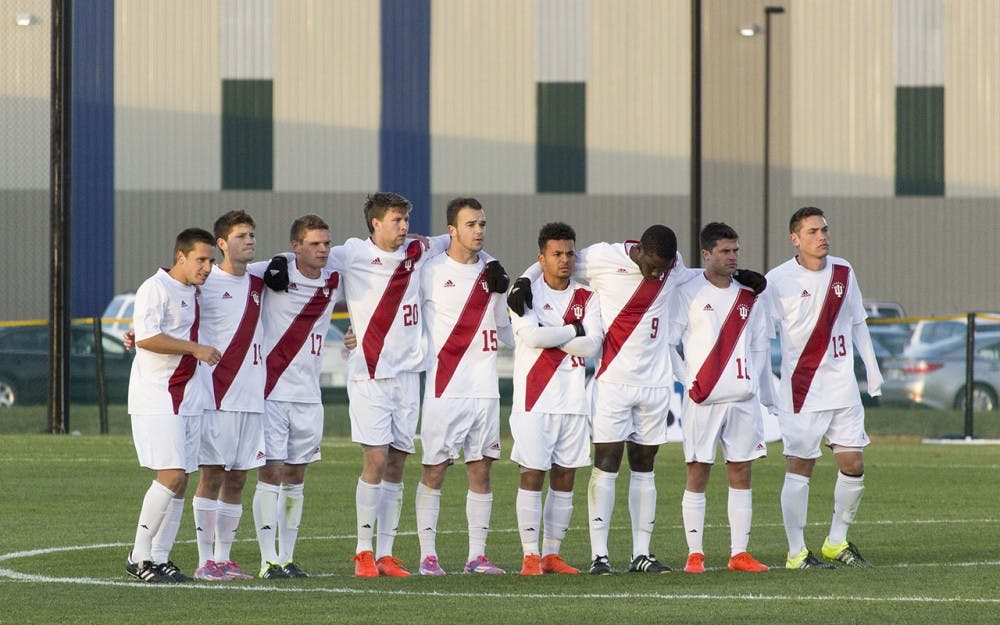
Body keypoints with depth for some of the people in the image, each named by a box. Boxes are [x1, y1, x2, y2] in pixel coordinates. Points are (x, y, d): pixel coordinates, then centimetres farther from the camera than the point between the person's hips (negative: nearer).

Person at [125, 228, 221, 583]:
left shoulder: (194, 293, 17)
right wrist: (196, 349, -19)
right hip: (156, 397, -9)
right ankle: (139, 557, -10)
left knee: (180, 481, 5)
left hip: (189, 399, 9)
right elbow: (146, 338, -22)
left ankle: (160, 558, 10)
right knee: (172, 474, -16)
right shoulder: (156, 288, -10)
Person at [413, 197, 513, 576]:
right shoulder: (431, 272, -3)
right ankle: (428, 555, 2)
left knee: (481, 471, 3)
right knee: (434, 471, -2)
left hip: (485, 388, 4)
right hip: (444, 388, -4)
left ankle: (477, 556, 7)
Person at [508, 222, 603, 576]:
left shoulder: (586, 298, 10)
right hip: (535, 399, -4)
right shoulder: (526, 292, -1)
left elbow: (591, 346, -4)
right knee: (532, 476, -7)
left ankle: (552, 554, 12)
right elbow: (532, 336, -17)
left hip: (574, 401, 4)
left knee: (565, 478, 6)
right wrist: (573, 330, -6)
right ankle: (530, 556, -4)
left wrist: (549, 337, -10)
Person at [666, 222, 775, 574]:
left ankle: (739, 553, 6)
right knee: (698, 475, -2)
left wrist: (764, 392, 13)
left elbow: (760, 346, 18)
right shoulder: (688, 294, -2)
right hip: (703, 400, -4)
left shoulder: (748, 297, 11)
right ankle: (694, 554, 1)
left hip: (743, 399, 4)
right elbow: (666, 342, -2)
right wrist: (688, 380, -10)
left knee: (741, 475, 3)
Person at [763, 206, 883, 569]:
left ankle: (837, 542, 20)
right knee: (800, 468, -3)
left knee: (853, 465, 4)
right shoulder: (778, 280, -8)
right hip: (801, 390, -5)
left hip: (844, 389, 5)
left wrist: (872, 371, 17)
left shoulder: (844, 273, 8)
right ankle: (796, 553, 4)